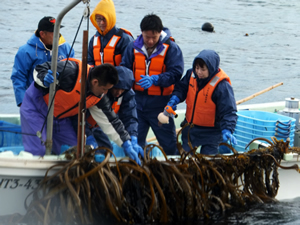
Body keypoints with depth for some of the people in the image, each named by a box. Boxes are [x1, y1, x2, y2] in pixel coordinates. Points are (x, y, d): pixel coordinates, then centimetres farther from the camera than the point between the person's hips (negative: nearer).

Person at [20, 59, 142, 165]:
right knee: (37, 152, -19)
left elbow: (110, 120, -1)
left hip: (60, 117, 7)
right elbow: (40, 69, -22)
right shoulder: (70, 71, -33)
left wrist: (127, 144, -4)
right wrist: (44, 79, -46)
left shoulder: (98, 96, -9)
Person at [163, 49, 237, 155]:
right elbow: (181, 88, 11)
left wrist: (227, 131, -42)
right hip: (189, 128, 6)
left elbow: (228, 112, -28)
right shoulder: (191, 74, -8)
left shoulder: (222, 86, -26)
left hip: (211, 131, -6)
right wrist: (174, 99, -10)